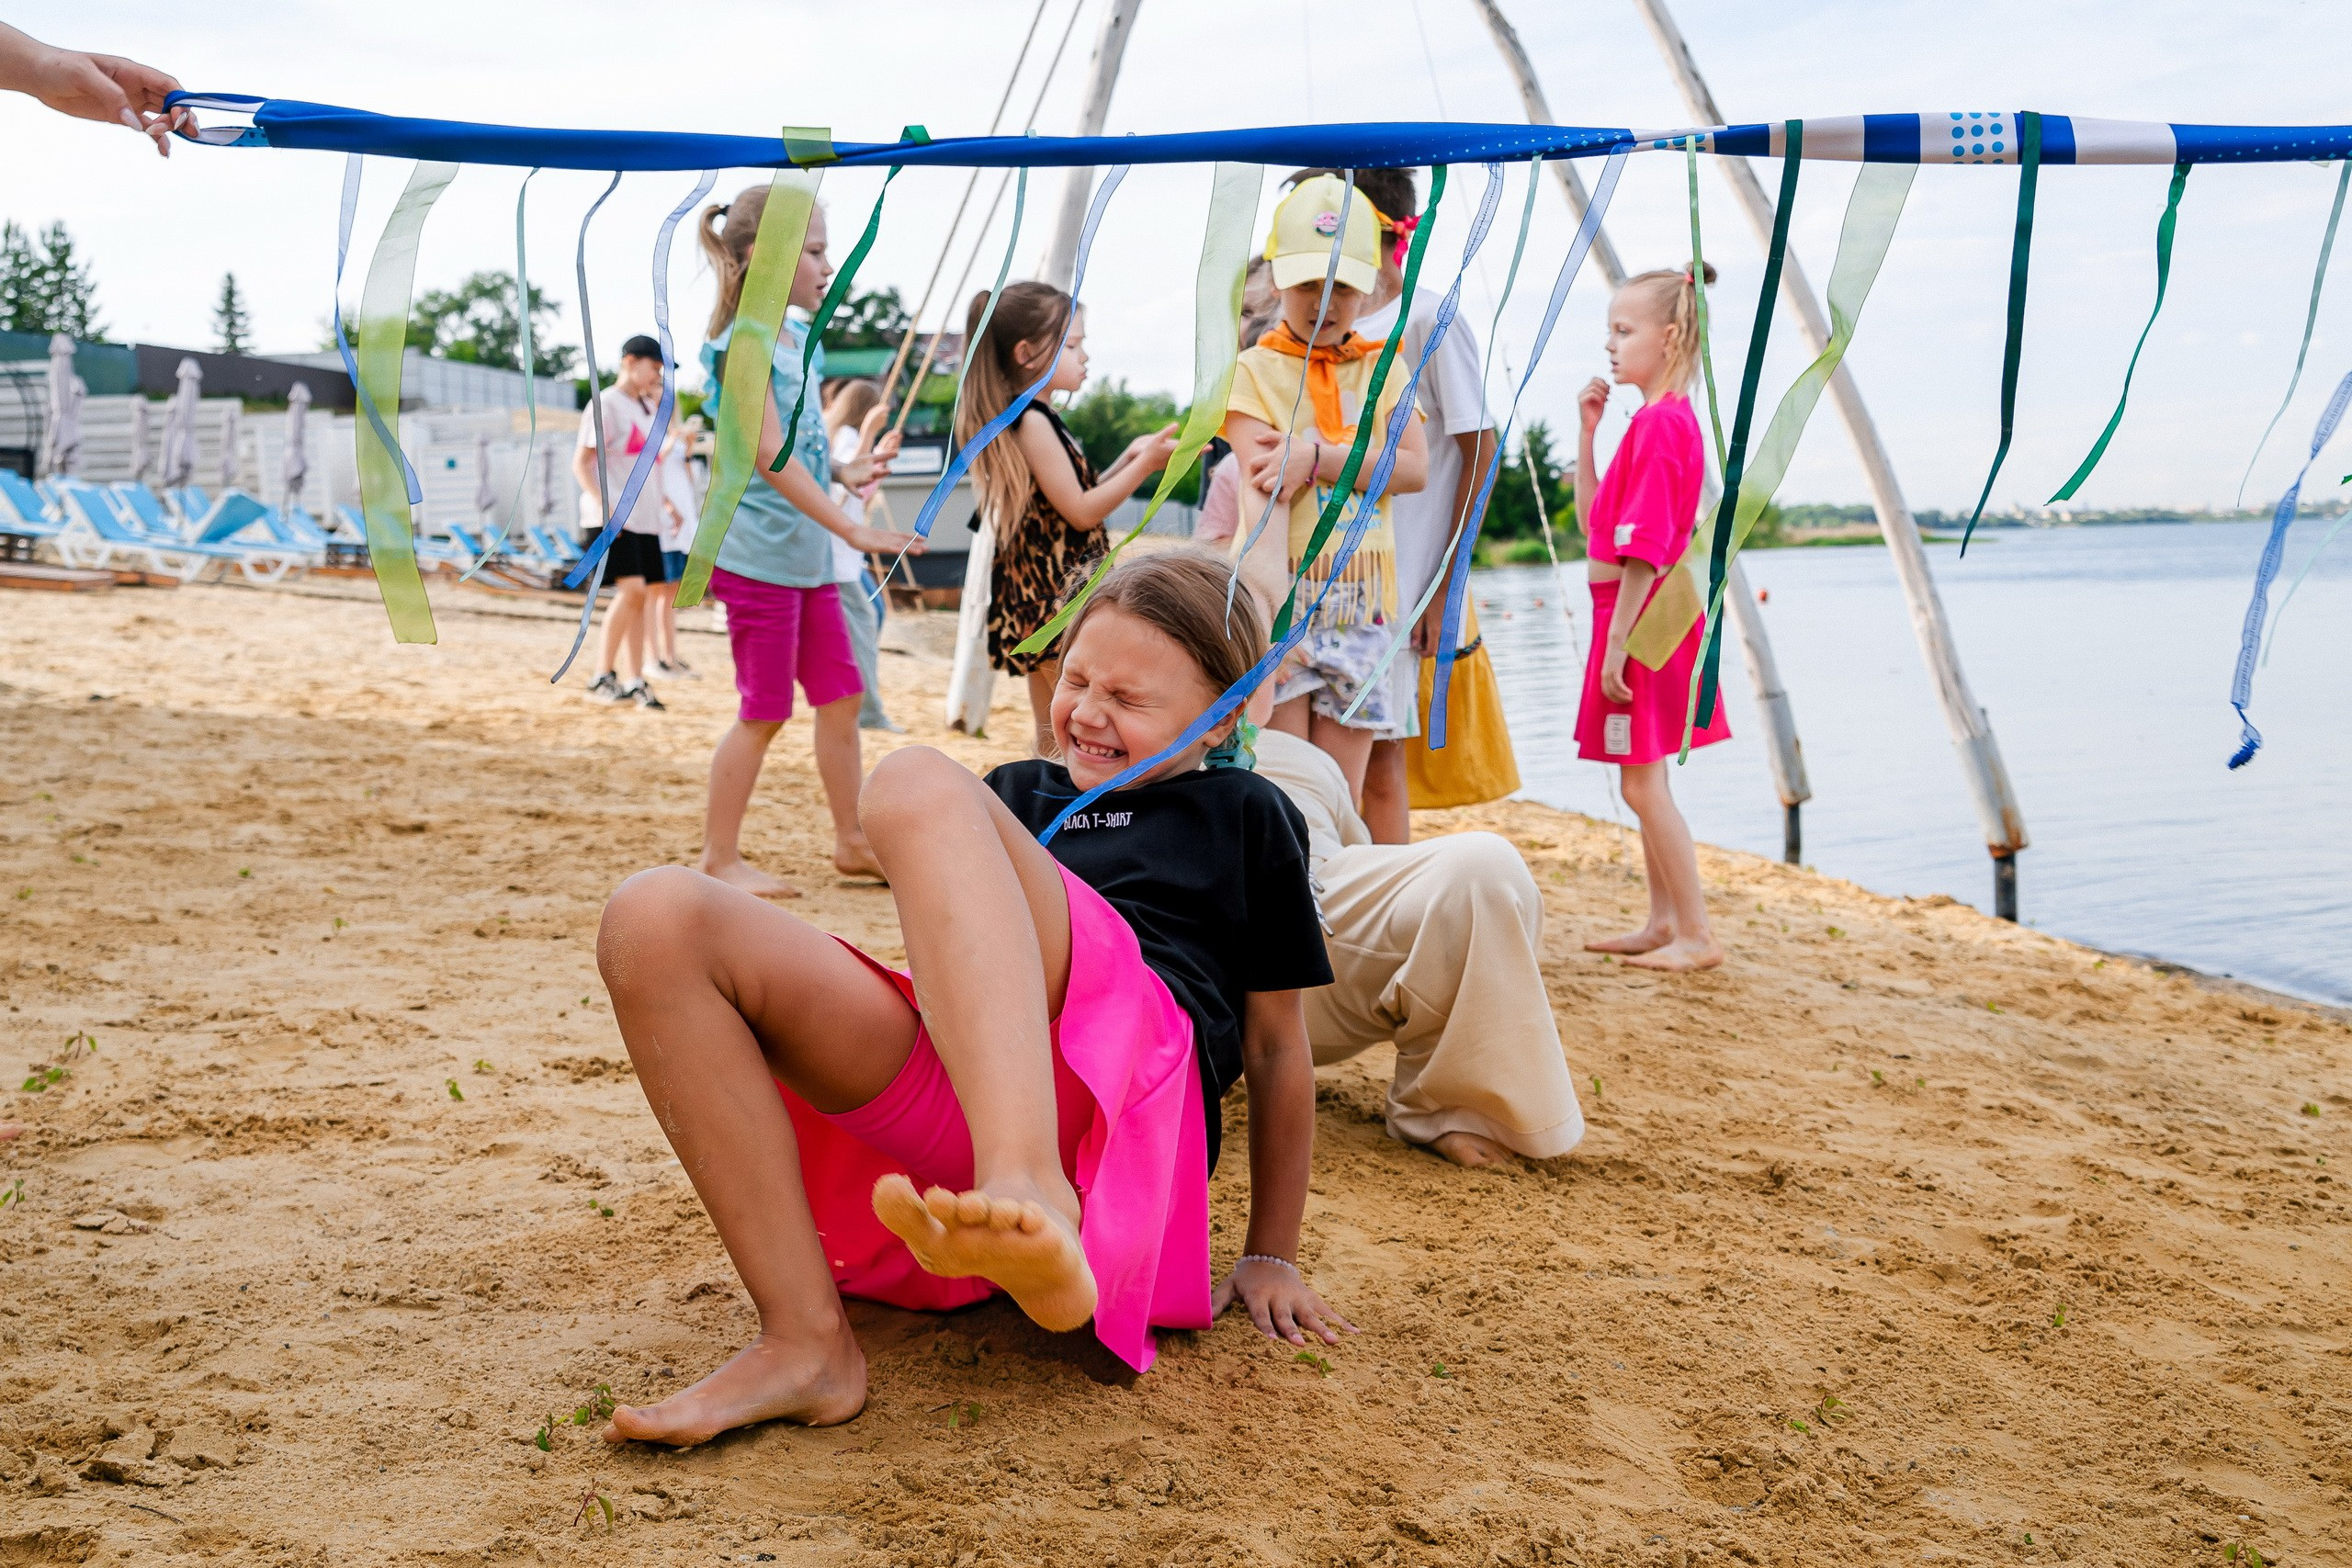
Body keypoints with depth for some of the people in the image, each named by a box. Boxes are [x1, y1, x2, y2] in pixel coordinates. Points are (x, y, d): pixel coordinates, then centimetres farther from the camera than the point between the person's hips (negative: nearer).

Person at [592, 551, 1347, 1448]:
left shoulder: (1244, 817, 21)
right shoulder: (1015, 793, 34)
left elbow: (1275, 1043, 19)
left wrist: (1271, 1256, 17)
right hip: (945, 1100, 5)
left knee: (915, 783, -25)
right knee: (656, 922, -15)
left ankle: (1030, 1195, -49)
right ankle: (806, 1342, -24)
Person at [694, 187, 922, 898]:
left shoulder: (800, 339, 12)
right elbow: (769, 456, -23)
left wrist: (848, 471, 6)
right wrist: (852, 529, -26)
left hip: (807, 554, 8)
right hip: (758, 553, -8)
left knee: (840, 698, 12)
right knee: (764, 711, -2)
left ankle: (852, 841, 23)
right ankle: (719, 858, 10)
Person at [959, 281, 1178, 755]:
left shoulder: (1036, 421, 15)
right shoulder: (1032, 422, -15)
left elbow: (1078, 497, 18)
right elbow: (1081, 512, -16)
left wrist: (1129, 458, 9)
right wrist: (1146, 464, -14)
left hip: (1040, 595, 10)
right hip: (1055, 596, -10)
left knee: (1054, 734, 14)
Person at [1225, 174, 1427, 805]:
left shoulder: (1382, 370, 14)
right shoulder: (1255, 370, 0)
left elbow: (1413, 469, -2)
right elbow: (1261, 490, -16)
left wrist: (1318, 456, -16)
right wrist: (1271, 600, -30)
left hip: (1360, 603, 4)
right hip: (1281, 595, -4)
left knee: (1342, 798, 4)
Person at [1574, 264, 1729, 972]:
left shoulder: (1660, 424, -18)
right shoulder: (1663, 418, 13)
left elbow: (1642, 550, -22)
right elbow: (1593, 517, 16)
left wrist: (1615, 644, -21)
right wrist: (1586, 430, 8)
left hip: (1643, 620, -10)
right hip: (1635, 615, 10)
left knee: (1643, 784, -5)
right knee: (1643, 782, 15)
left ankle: (1697, 934, 0)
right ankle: (1663, 922, 23)